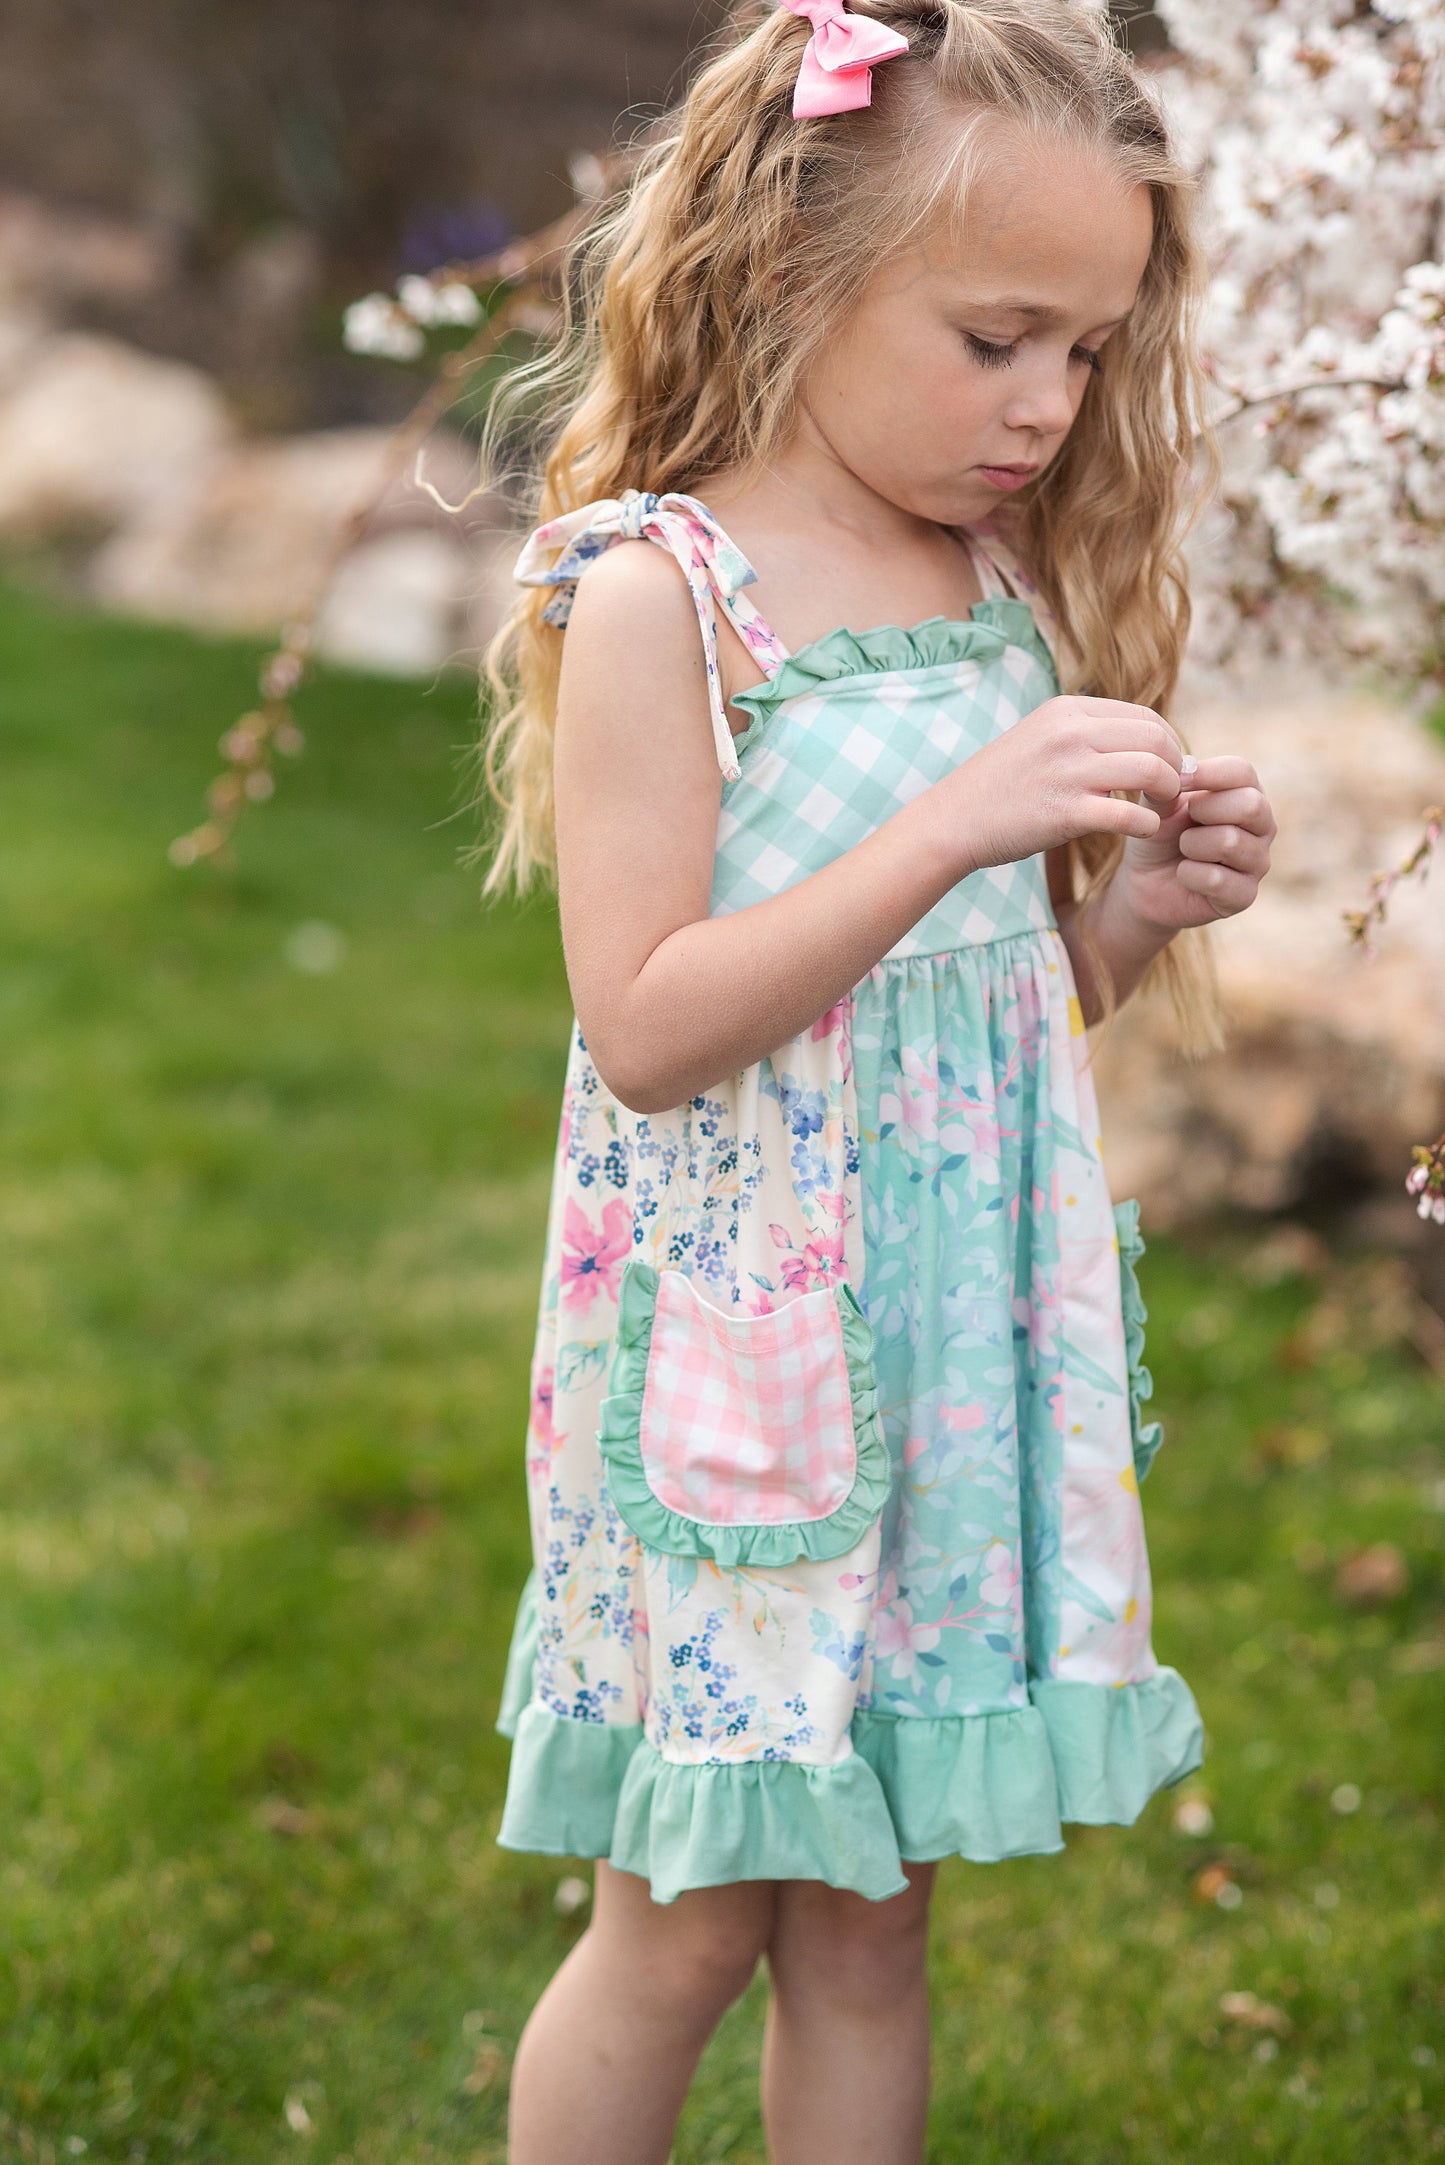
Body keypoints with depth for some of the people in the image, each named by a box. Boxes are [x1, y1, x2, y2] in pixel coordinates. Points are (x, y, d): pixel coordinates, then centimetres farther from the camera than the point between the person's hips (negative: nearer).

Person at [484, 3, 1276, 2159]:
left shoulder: (1011, 590, 7)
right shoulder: (661, 592, -12)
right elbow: (648, 1028, -18)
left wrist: (1133, 912, -4)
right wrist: (956, 828, -24)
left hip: (968, 1339, 6)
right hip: (742, 1356, -6)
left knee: (870, 1919, 14)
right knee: (688, 1919, 6)